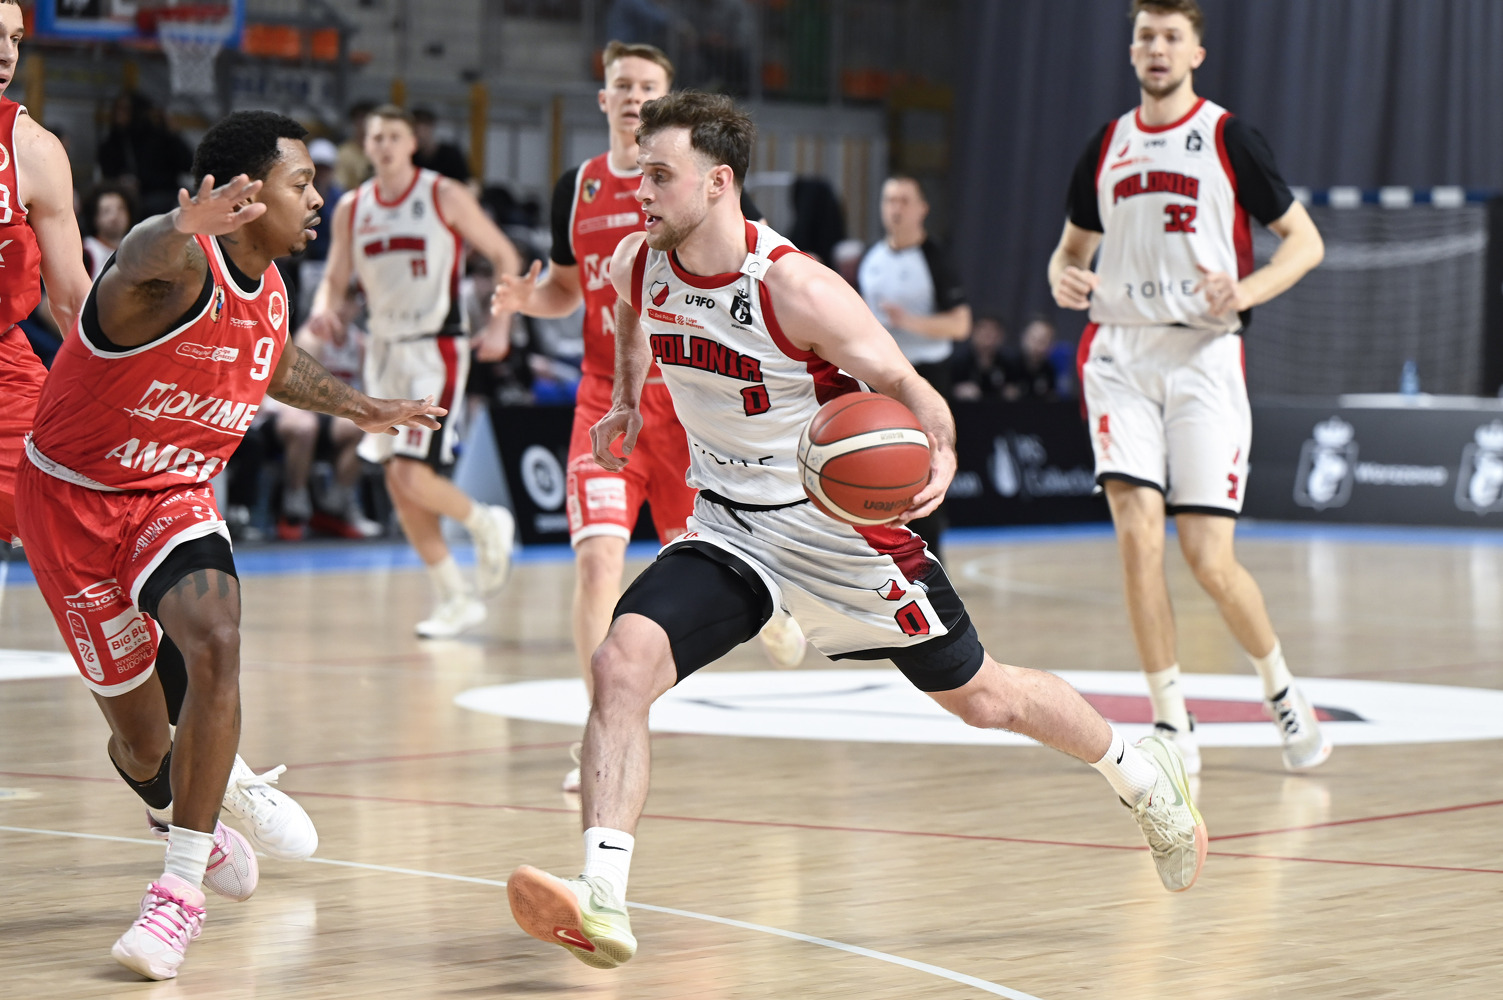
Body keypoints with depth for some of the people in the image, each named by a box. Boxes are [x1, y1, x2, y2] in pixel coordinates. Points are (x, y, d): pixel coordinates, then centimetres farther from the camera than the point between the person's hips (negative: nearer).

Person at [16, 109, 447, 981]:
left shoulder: (269, 289, -2)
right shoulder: (182, 264, -26)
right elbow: (139, 266, -53)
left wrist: (358, 407, 29)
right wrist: (180, 234, -76)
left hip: (175, 498, 5)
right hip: (74, 498, -4)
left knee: (215, 645, -28)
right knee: (142, 742, 6)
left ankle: (183, 888, -21)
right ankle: (192, 823, 43)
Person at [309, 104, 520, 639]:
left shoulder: (445, 197, -7)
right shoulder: (352, 208, 7)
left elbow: (505, 256, -1)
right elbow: (335, 279, 14)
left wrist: (501, 324, -13)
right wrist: (323, 309, -9)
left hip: (436, 349, -6)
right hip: (384, 349, 6)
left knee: (413, 474, -18)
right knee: (399, 484, 3)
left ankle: (486, 524, 12)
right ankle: (456, 599, 14)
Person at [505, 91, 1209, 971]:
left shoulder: (795, 288, -26)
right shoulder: (637, 265, -8)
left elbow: (902, 383, -18)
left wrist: (941, 460, -36)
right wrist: (629, 400, 18)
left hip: (842, 528, -4)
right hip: (729, 530, 4)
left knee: (982, 698, 12)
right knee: (622, 664, -22)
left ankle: (1144, 775, 41)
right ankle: (603, 904, -26)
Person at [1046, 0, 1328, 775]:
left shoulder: (1227, 138, 0)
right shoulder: (1107, 146, 11)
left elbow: (1304, 240, 2)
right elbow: (1073, 246, 23)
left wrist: (1245, 290, -17)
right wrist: (1064, 279, -1)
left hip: (1203, 357, -3)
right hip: (1121, 355, 3)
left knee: (1209, 559, -6)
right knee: (1138, 535, -14)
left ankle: (1281, 689, 22)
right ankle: (1171, 726, -5)